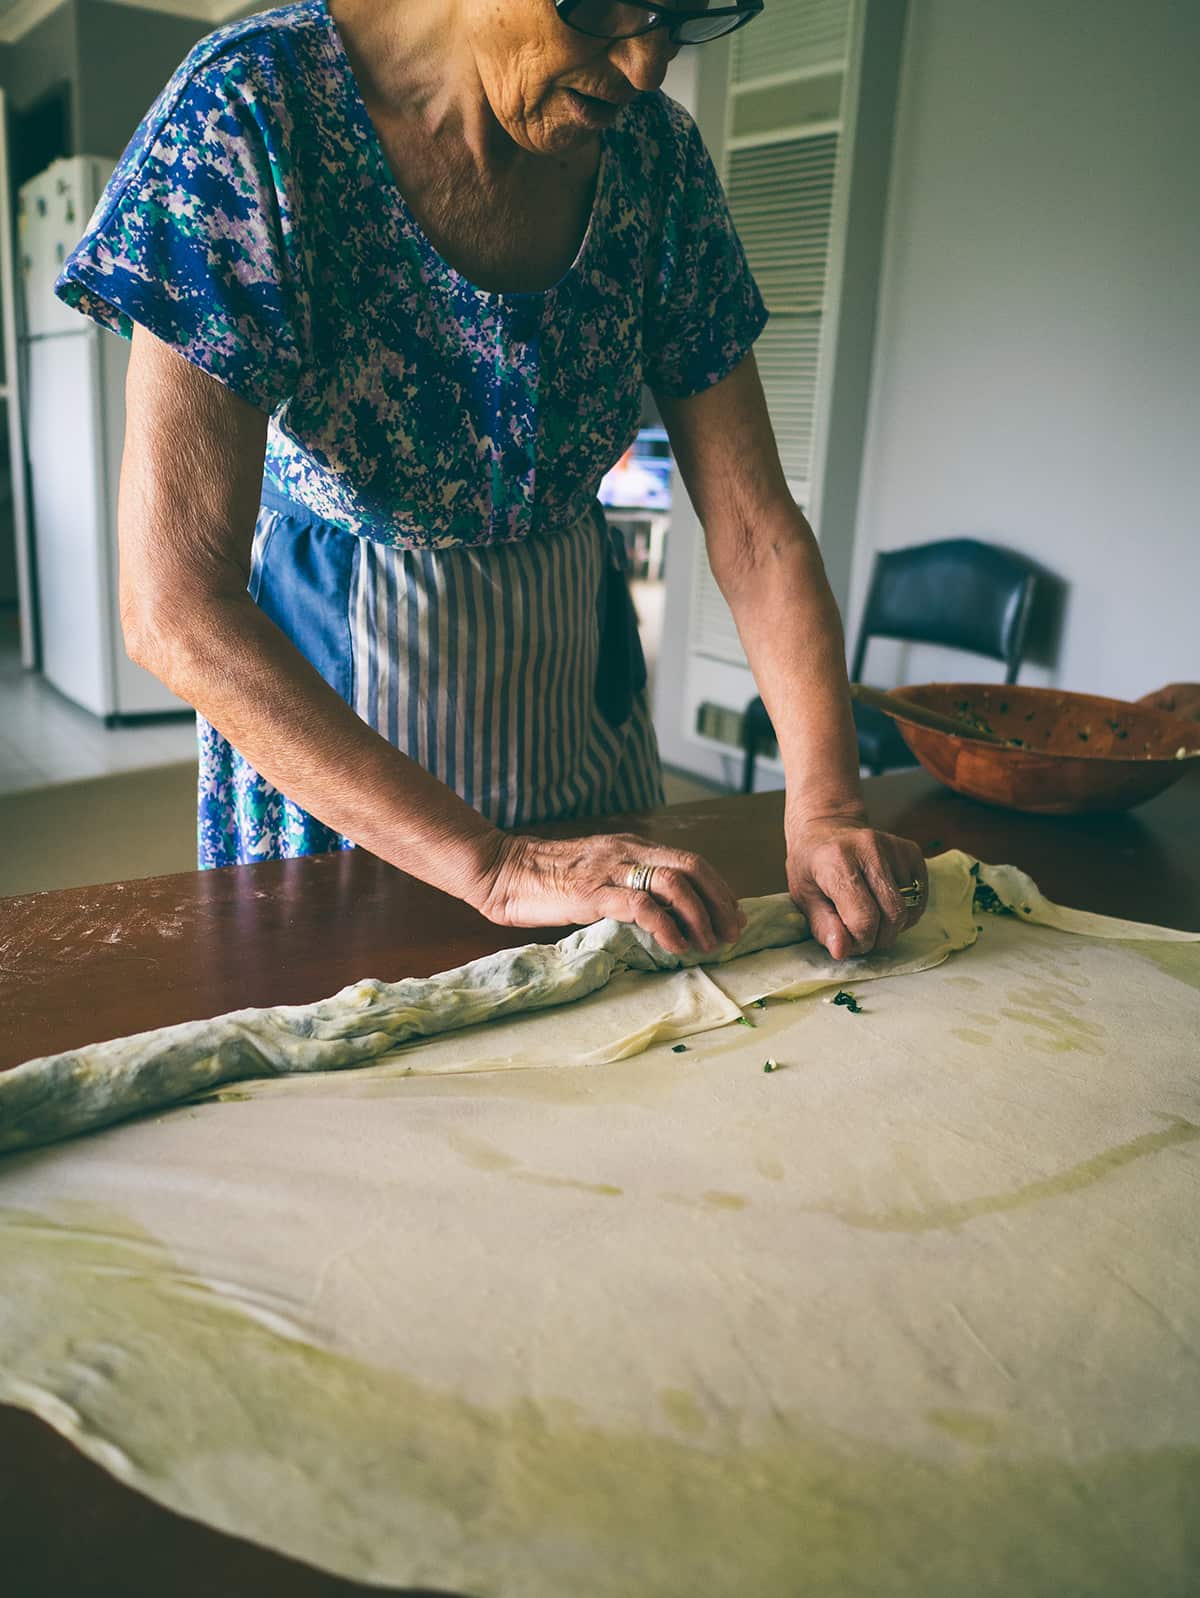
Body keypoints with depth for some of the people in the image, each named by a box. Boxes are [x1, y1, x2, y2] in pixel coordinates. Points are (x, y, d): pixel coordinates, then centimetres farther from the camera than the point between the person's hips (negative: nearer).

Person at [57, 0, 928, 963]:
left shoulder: (657, 156, -11)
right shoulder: (251, 112, -24)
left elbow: (756, 530, -10)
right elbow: (173, 604, -31)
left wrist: (825, 806, -24)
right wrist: (497, 869, -35)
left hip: (572, 672, 4)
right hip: (318, 703, -3)